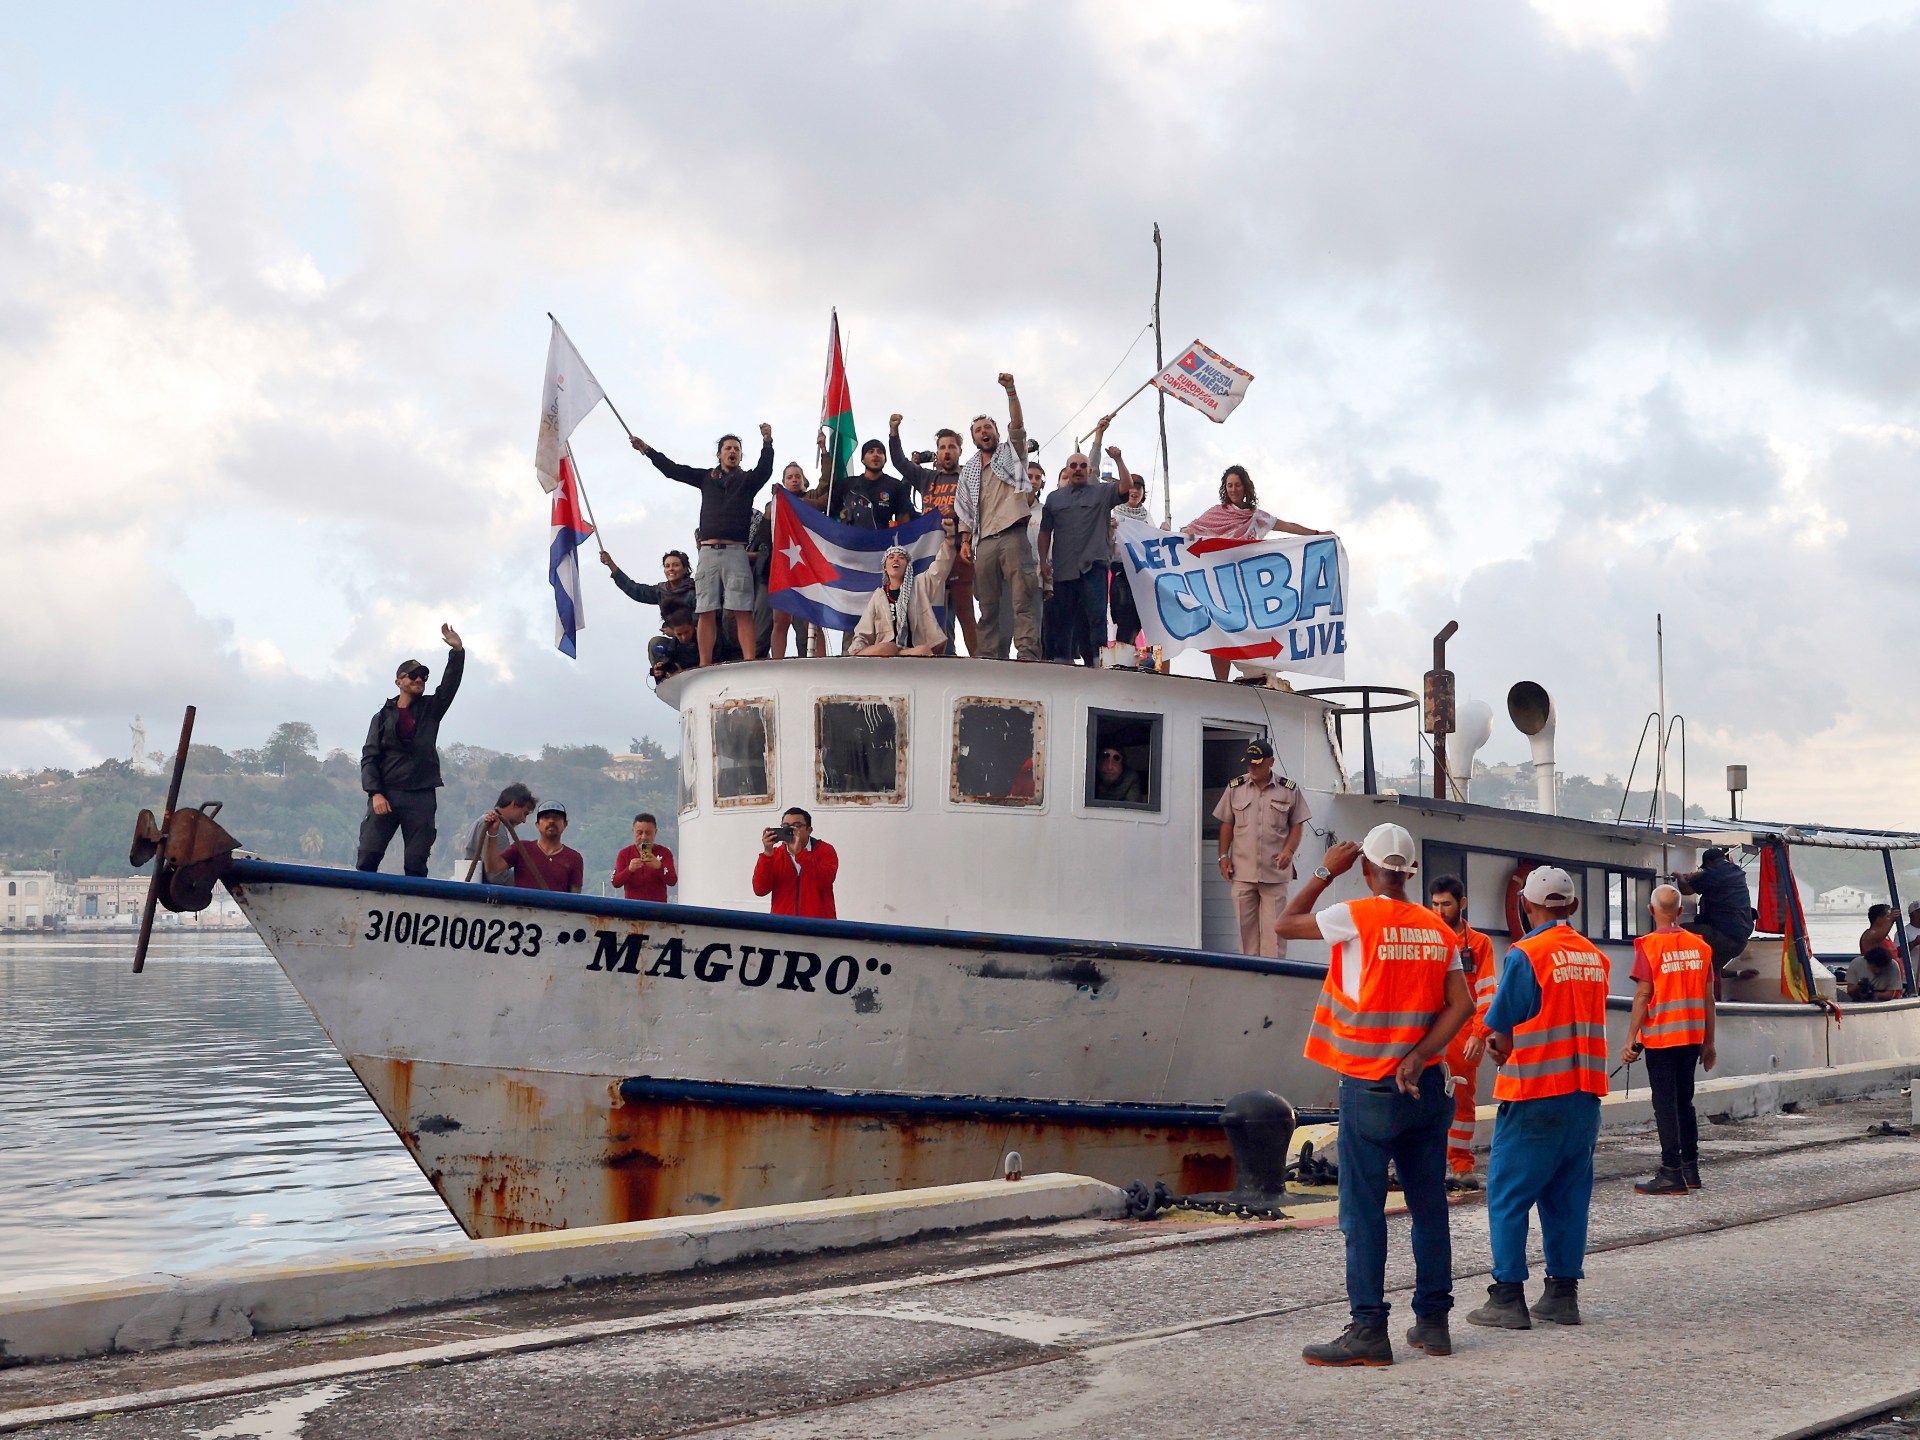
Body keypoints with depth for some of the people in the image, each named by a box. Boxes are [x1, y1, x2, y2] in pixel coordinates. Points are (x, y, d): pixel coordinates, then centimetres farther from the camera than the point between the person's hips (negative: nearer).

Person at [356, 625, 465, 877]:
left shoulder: (431, 709, 15)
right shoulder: (384, 717, 12)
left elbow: (450, 684, 1)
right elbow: (369, 757, 5)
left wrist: (457, 651, -14)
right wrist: (375, 793, -9)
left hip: (421, 797, 1)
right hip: (386, 794, -1)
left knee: (416, 864, -3)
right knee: (368, 855, -8)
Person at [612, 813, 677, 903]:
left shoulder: (664, 852, 5)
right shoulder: (625, 853, 8)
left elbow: (672, 881, -6)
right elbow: (615, 882, -1)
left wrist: (659, 867, -25)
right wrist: (629, 870, -20)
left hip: (658, 905, 0)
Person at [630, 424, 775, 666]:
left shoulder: (747, 479, 13)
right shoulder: (706, 477, 19)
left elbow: (765, 469, -7)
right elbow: (673, 470, 17)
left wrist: (767, 442, -24)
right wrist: (646, 450, 10)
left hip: (736, 552, -3)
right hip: (708, 552, 3)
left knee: (742, 612, -12)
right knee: (706, 613, -3)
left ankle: (749, 663, -19)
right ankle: (704, 667, -5)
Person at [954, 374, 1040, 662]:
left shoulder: (1010, 453, 13)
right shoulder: (968, 470, 22)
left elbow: (1017, 425, -4)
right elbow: (965, 510, 20)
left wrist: (1011, 391, -16)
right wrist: (965, 541, 8)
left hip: (1012, 535, -4)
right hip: (983, 541, 4)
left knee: (1024, 599, -13)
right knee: (988, 604, 3)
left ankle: (1028, 653, -20)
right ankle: (989, 657, 3)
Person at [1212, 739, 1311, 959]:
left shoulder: (1289, 790, 2)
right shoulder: (1235, 787, 7)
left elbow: (1297, 824, 4)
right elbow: (1226, 824, 11)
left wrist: (1289, 850, -12)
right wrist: (1224, 855, 4)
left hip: (1275, 870, -2)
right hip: (1242, 869, 2)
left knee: (1273, 925, -4)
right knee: (1246, 923, 5)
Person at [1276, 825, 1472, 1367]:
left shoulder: (1356, 917, -8)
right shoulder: (1438, 930, 7)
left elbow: (1286, 924, 5)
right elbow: (1461, 1004, -1)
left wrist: (1326, 871, 11)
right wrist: (1418, 1057, -6)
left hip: (1368, 1087, -5)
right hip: (1424, 1085, 5)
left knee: (1364, 1210, -3)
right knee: (1429, 1204, 11)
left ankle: (1369, 1331, -5)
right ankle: (1433, 1321, 16)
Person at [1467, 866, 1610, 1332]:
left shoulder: (1526, 954, -12)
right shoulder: (1595, 957, 9)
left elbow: (1500, 1031, -9)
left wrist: (1501, 1054, 11)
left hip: (1535, 1092, -6)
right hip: (1585, 1090, 7)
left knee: (1508, 1193, 0)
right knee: (1568, 1195, 12)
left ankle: (1508, 1298, -1)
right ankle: (1563, 1293, 14)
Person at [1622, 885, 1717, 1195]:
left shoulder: (1649, 945, -10)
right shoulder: (1700, 946, 6)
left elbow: (1643, 995, -13)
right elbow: (1709, 997, 8)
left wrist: (1631, 1039, -9)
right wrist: (1709, 1042, 14)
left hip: (1660, 1038, -5)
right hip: (1692, 1038, 5)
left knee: (1665, 1104, -3)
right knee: (1685, 1102, 16)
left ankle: (1671, 1174, -5)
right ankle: (1691, 1170, 19)